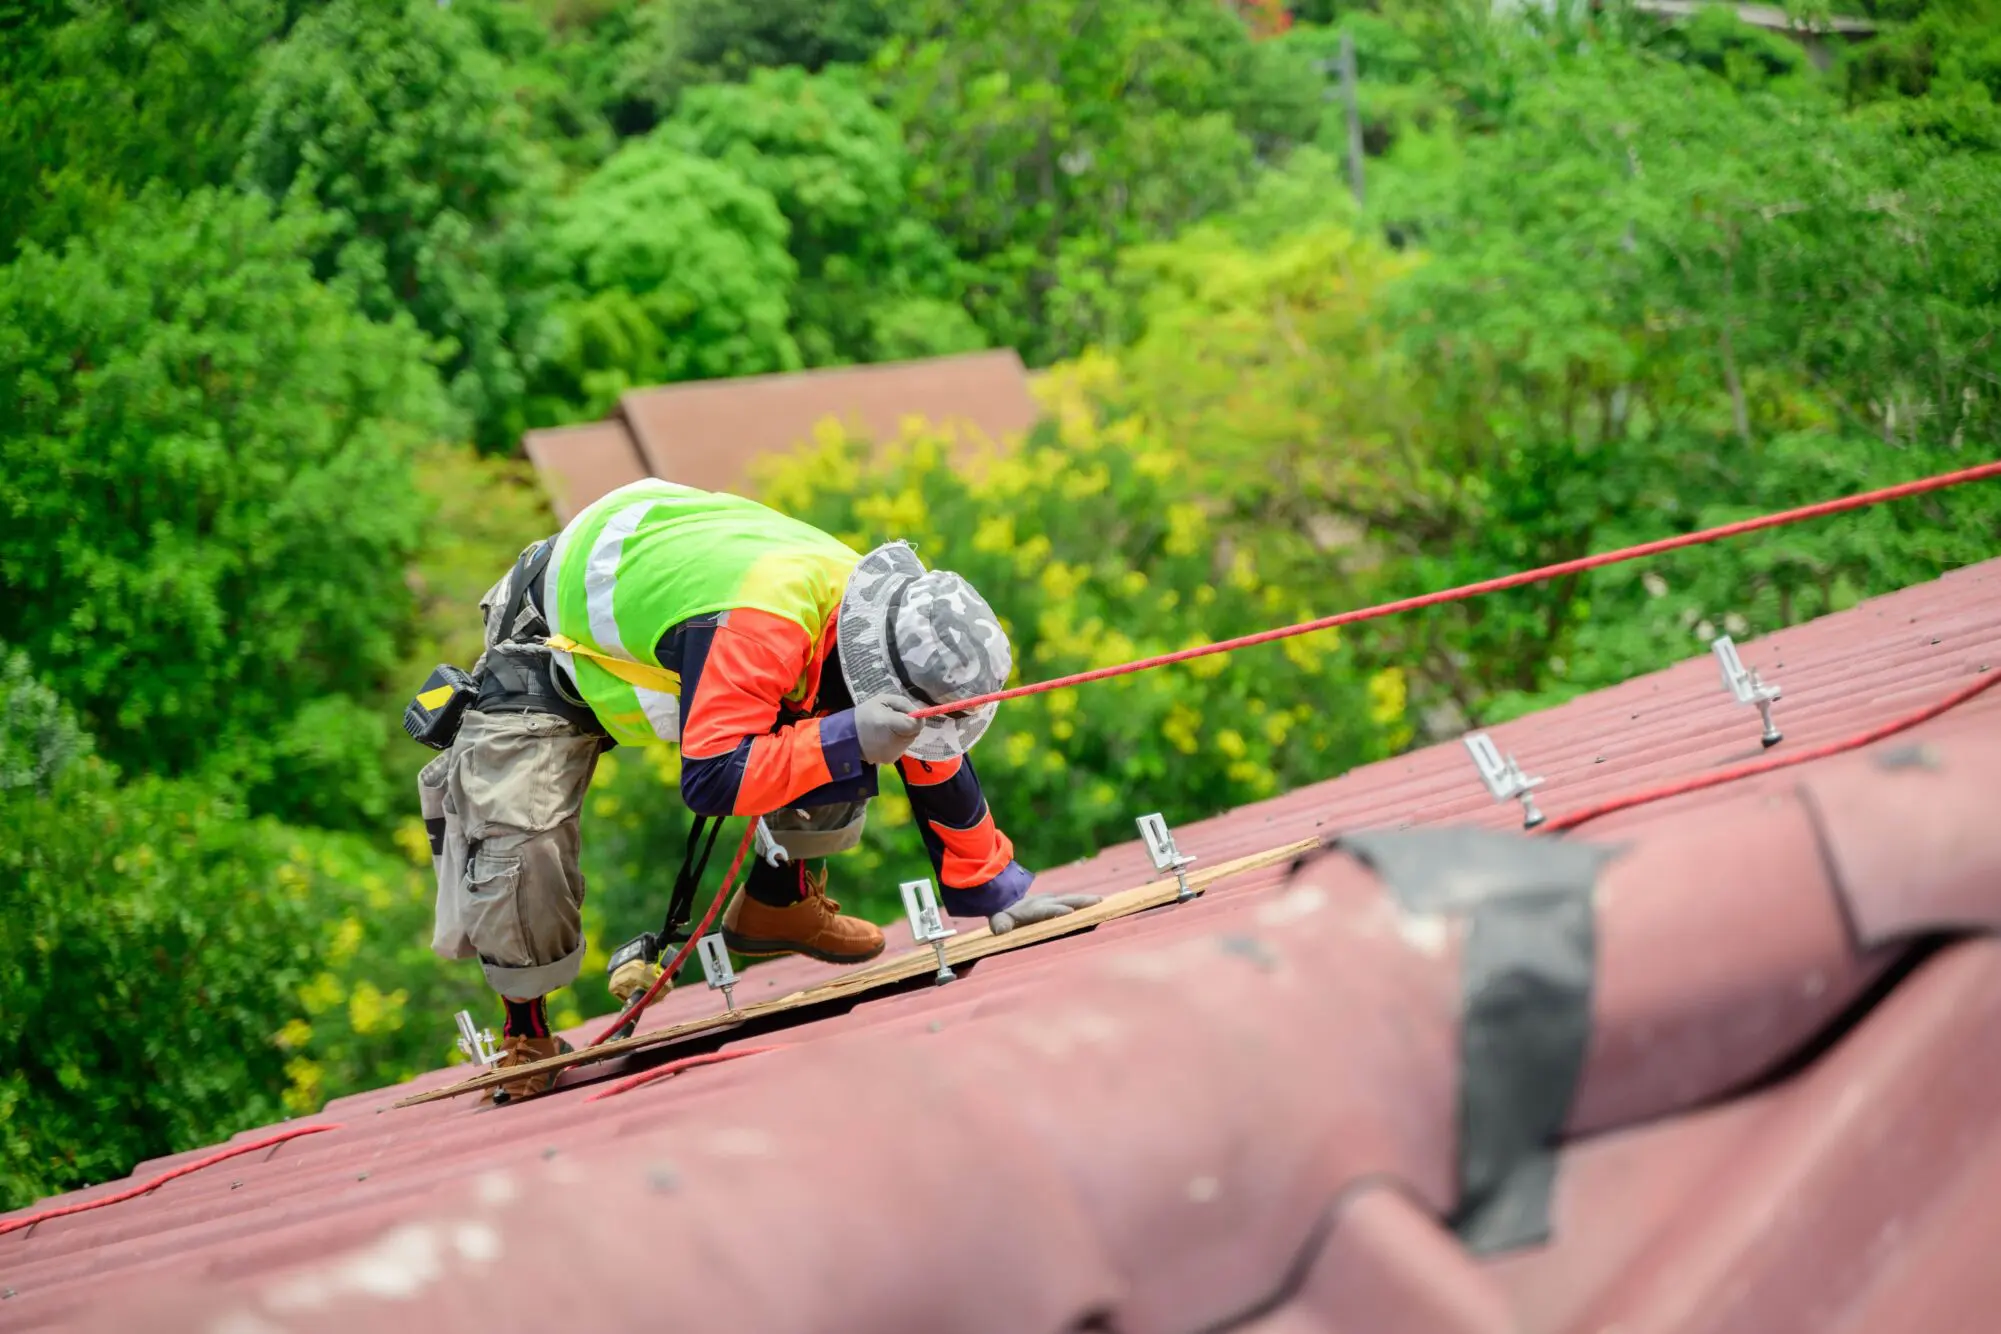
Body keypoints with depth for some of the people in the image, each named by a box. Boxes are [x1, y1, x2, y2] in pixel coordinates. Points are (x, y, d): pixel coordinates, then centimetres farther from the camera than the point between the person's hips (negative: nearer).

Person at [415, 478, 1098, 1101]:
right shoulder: (758, 627, -45)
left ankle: (776, 906, 13)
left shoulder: (880, 620, -18)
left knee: (843, 756, -5)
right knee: (523, 840, -20)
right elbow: (711, 780, -46)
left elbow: (935, 764, -5)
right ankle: (526, 1034, -1)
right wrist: (848, 739, -51)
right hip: (549, 649, -7)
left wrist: (998, 891, -3)